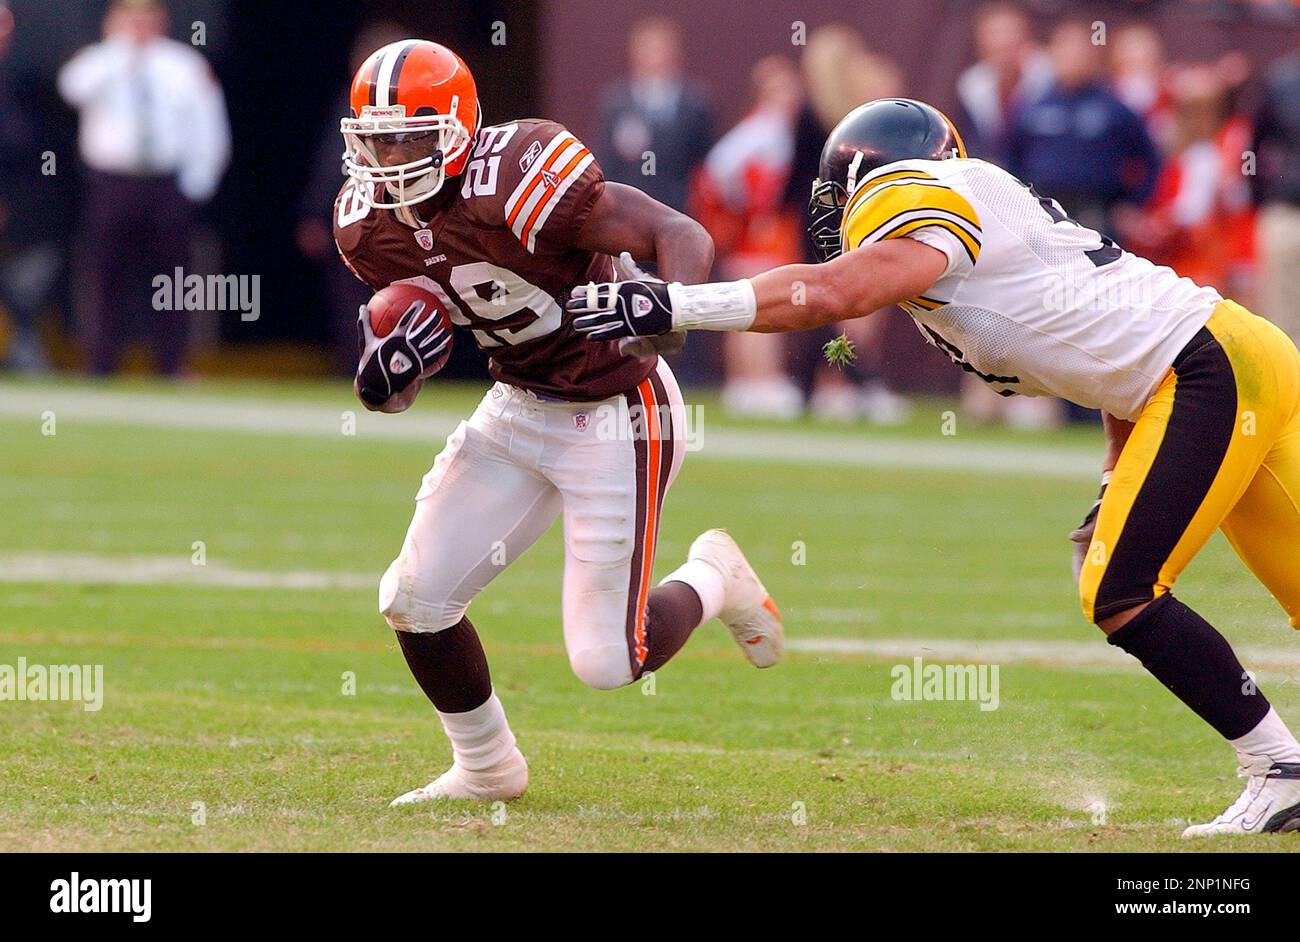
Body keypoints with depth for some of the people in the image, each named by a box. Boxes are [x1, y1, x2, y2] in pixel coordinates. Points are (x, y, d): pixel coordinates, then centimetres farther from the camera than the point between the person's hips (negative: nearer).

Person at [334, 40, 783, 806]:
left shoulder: (518, 184, -29)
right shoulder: (370, 222, -6)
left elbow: (684, 234, -27)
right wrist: (388, 369, -14)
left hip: (616, 418, -7)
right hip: (518, 409, 7)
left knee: (607, 662, -4)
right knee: (417, 599, 2)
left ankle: (712, 580, 28)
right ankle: (487, 769, 27)